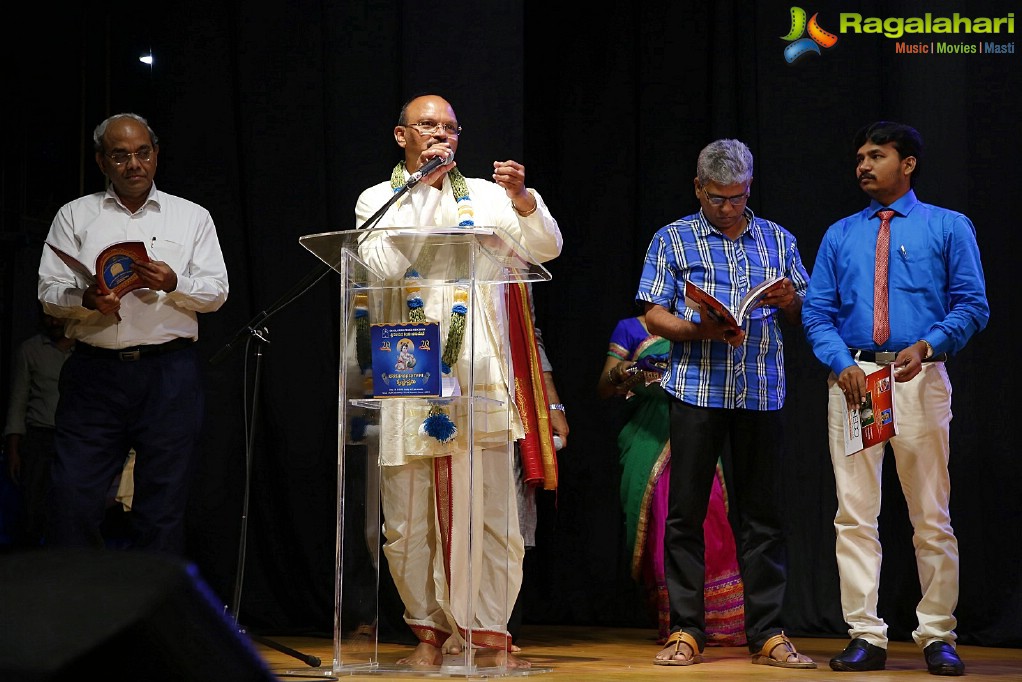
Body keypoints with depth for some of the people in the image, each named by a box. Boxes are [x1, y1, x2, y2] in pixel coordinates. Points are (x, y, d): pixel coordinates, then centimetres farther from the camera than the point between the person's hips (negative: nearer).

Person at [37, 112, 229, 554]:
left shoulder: (192, 217, 15)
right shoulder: (75, 216, 14)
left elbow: (216, 292, 7)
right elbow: (49, 292, 7)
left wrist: (173, 284, -13)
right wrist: (85, 299, -14)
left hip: (169, 372, 0)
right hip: (94, 372, 0)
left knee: (163, 508, -1)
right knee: (73, 499, -8)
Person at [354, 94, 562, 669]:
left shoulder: (485, 195, 13)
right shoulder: (378, 200, 11)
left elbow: (546, 248, 3)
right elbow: (381, 265, -8)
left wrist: (522, 198, -16)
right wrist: (423, 187, -4)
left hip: (480, 374, 0)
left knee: (488, 510, -5)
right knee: (409, 519, 1)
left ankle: (487, 635, 0)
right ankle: (430, 631, 12)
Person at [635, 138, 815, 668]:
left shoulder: (778, 241, 15)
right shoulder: (673, 240, 8)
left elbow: (803, 316, 16)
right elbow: (654, 316, 2)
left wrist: (790, 302, -7)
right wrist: (701, 331, -16)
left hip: (762, 392, 2)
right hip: (697, 390, -2)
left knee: (761, 514, 2)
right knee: (685, 511, -2)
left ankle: (767, 634, 6)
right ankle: (686, 631, 4)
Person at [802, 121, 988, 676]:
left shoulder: (949, 228, 7)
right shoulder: (839, 236, 16)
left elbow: (972, 304, 1)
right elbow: (817, 311, 11)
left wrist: (926, 346, -16)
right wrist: (841, 364, -8)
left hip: (918, 376, -2)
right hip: (853, 377, 3)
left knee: (931, 515, 0)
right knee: (855, 513, -1)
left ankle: (937, 636, 7)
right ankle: (866, 636, 3)